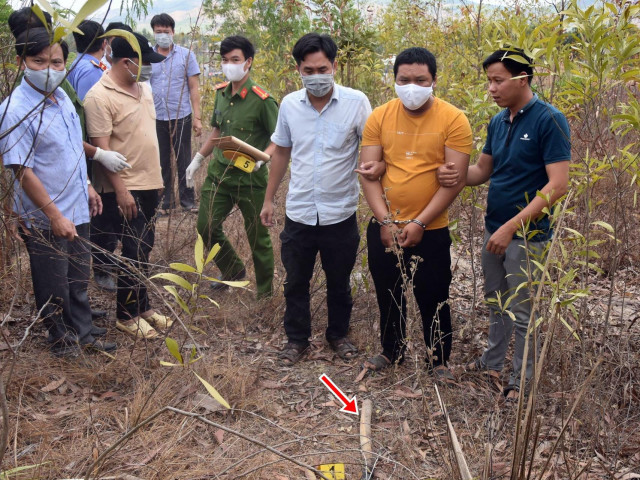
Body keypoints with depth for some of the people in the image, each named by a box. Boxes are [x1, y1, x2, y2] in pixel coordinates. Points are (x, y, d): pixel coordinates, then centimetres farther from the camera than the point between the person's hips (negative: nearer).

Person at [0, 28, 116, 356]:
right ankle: (62, 338, 33)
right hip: (45, 220, -7)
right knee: (53, 287, 12)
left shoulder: (62, 97, 1)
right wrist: (55, 215, -22)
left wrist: (87, 186, 17)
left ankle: (84, 334, 38)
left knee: (79, 279, 21)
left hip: (77, 210, 7)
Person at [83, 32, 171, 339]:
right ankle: (128, 315, 15)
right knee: (134, 253, 0)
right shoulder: (100, 97, -18)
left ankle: (141, 306, 28)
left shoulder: (142, 87, 8)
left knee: (144, 249, 15)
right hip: (124, 188, -8)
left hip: (148, 184, 8)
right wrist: (120, 189, -22)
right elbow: (101, 148, -20)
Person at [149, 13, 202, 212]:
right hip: (156, 118, 2)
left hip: (181, 116, -2)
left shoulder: (186, 55, 2)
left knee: (183, 160, 5)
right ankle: (165, 202, 20)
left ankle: (187, 201, 15)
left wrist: (197, 117, -4)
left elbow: (194, 87, 1)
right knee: (162, 162, 9)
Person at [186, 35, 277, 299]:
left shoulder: (261, 100, -16)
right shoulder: (221, 92, 5)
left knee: (257, 236, 6)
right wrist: (197, 159, 19)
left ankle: (265, 292, 23)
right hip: (219, 172, 7)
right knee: (206, 226, 9)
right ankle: (233, 271, 33)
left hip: (250, 178, -6)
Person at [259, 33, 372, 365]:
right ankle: (297, 338, 35)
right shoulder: (289, 105, -2)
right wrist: (268, 199, 12)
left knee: (339, 282, 17)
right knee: (296, 282, 15)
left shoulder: (356, 102, -12)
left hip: (340, 214, -2)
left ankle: (338, 334, 39)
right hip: (298, 214, 2)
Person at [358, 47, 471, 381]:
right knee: (388, 294, 18)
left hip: (430, 231, -3)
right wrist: (385, 221, -13)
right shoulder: (380, 117, -2)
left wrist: (419, 223, -17)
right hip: (383, 227, 3)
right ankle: (392, 350, 39)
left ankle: (439, 359, 29)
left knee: (433, 299, 8)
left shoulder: (453, 120, -10)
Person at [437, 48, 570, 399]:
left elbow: (558, 185, -21)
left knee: (521, 313, 5)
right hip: (494, 229, 7)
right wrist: (457, 177, -10)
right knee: (496, 303, 19)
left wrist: (512, 227, -24)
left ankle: (521, 380, 21)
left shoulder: (549, 120, -16)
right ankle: (493, 362, 36)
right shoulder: (498, 122, 6)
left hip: (526, 235, -7)